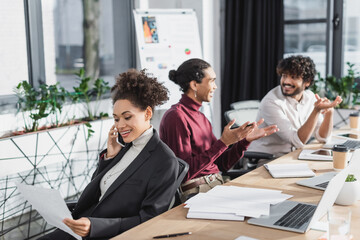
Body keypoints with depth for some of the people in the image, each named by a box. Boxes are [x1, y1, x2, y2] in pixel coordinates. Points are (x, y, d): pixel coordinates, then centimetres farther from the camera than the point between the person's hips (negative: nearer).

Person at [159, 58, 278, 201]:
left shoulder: (200, 117, 17)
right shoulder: (176, 117, -11)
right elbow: (185, 172, -19)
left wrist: (246, 140, 4)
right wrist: (223, 142, -20)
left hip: (217, 184, 9)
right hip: (194, 191, -8)